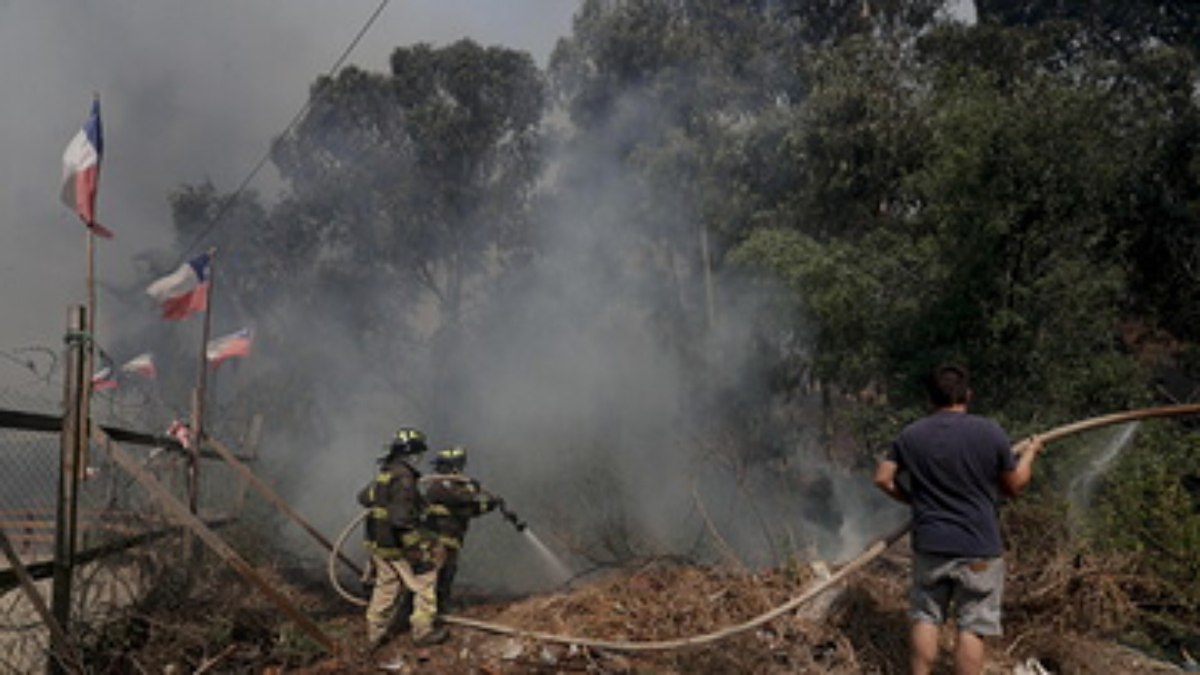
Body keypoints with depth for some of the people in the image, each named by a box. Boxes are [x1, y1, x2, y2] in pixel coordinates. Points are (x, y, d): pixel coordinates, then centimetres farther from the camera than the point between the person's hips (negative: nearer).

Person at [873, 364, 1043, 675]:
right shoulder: (990, 432, -10)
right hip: (979, 549, -3)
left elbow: (883, 478, 3)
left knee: (925, 617, 15)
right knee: (972, 626, 5)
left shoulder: (910, 436, -1)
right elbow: (1015, 485, 1)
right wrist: (1028, 453, 18)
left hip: (929, 546, 3)